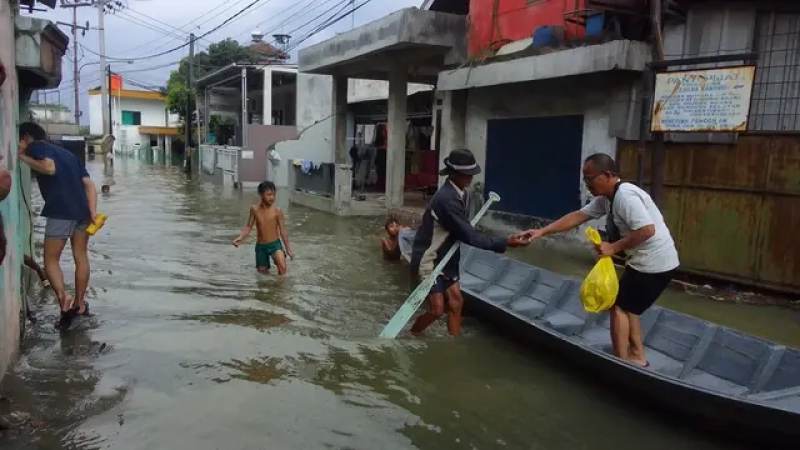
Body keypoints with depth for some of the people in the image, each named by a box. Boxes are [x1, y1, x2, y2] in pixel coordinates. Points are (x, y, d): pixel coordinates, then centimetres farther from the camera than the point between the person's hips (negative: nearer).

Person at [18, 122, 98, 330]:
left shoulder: (35, 146, 7)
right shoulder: (66, 152, 26)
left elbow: (49, 168, -15)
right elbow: (89, 184, 14)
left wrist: (23, 157, -1)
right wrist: (93, 212, 6)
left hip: (60, 211, -7)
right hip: (82, 210, 7)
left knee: (51, 260, 5)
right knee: (81, 257, 15)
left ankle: (64, 299, -11)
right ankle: (80, 303, 22)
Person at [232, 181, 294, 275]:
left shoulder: (277, 211, -11)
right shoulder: (254, 209, -4)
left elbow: (283, 231, -7)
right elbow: (249, 227, 5)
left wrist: (288, 249, -7)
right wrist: (240, 238, -12)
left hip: (275, 244, -3)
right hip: (260, 246, 3)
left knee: (282, 266, -28)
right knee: (263, 272, 14)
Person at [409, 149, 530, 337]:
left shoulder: (457, 193, 3)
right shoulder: (447, 198, -28)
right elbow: (468, 235, -28)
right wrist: (505, 243, -28)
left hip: (444, 257, 9)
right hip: (428, 259, -9)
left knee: (456, 302, 9)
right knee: (437, 309, -6)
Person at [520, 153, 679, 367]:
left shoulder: (625, 196, -24)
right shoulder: (606, 198, 7)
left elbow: (647, 230, -31)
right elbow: (577, 216, 7)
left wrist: (613, 248, -23)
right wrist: (542, 231, 1)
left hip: (654, 263, -10)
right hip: (647, 261, 10)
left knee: (619, 307, 0)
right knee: (627, 306, 21)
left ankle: (621, 363, 9)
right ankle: (637, 355, 30)